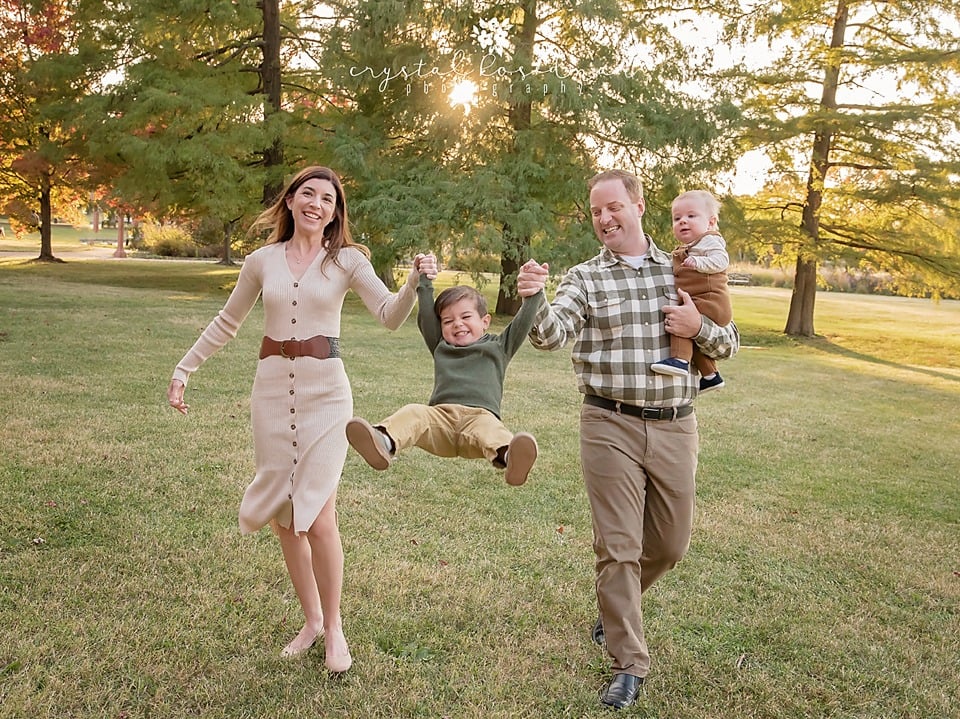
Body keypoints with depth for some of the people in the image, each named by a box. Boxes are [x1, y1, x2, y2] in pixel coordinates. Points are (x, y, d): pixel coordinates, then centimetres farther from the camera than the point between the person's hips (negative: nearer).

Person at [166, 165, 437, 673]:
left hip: (324, 391, -3)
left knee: (318, 517, -8)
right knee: (284, 516, 9)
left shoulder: (347, 261, 0)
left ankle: (333, 628, 13)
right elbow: (226, 324, 17)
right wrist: (183, 370, 15)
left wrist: (415, 281, -28)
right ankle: (311, 621, 27)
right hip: (272, 389, 4)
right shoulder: (262, 261, 7)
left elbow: (390, 316, -11)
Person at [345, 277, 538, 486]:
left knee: (488, 427, -36)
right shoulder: (441, 347, 31)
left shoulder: (497, 346, 26)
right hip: (441, 413, 3)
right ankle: (384, 443, -57)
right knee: (412, 412, -27)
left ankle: (507, 456, -69)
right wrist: (424, 281, 18)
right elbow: (426, 316, 23)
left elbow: (522, 324, 17)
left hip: (481, 413, -2)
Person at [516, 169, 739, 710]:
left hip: (675, 426, 3)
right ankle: (630, 665, 15)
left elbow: (730, 345, 11)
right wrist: (534, 298, -40)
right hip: (611, 427, -3)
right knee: (618, 547, 0)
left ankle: (618, 606, 45)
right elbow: (552, 335, -19)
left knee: (671, 543, 15)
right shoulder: (585, 278, 0)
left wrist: (699, 327, -11)